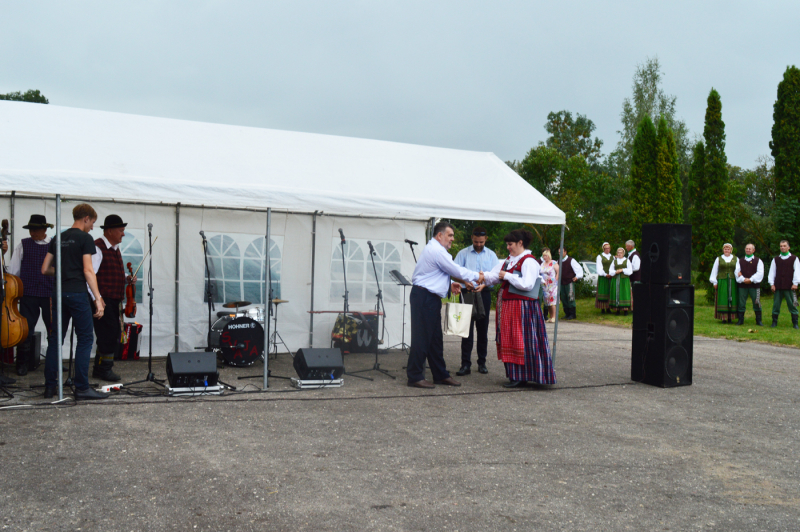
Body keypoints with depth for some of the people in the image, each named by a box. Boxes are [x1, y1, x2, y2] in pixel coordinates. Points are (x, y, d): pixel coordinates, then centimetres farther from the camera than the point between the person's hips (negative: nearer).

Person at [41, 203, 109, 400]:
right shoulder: (85, 238, -5)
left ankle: (50, 386, 13)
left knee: (55, 339, 11)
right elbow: (88, 270, -13)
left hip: (59, 293, 7)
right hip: (77, 293, -7)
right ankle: (81, 387, -3)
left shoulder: (58, 239, 14)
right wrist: (98, 298, -14)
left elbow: (45, 269, 13)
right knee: (85, 339, -1)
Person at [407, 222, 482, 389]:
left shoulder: (433, 249, 20)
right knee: (422, 337, -6)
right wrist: (476, 277, 0)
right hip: (424, 298, -11)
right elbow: (456, 270, -12)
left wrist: (450, 284, 13)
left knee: (435, 338, 14)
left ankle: (441, 375, 20)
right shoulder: (437, 251, -14)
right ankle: (414, 377, -1)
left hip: (431, 299, 11)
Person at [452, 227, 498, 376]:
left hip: (484, 294, 2)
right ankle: (465, 364, -5)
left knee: (483, 329, 7)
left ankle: (482, 363, 16)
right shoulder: (463, 253, 7)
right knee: (467, 329, -6)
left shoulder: (491, 255, 11)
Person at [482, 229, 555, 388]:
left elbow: (527, 284, -21)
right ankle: (513, 374, 14)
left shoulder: (529, 262, -9)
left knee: (520, 341, -6)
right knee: (508, 340, 8)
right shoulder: (508, 261, 17)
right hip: (506, 306, 8)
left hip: (521, 307, -8)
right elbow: (493, 276, 14)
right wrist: (482, 278, -6)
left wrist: (507, 276, -14)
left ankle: (520, 377, -2)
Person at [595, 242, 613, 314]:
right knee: (602, 292, -5)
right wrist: (605, 274, -12)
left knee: (610, 292, 2)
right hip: (602, 277, -4)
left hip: (611, 277, 4)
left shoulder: (612, 257, 15)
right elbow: (599, 268, -4)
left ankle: (608, 307, 8)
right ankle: (602, 308, -3)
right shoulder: (600, 257, 2)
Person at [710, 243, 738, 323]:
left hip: (732, 282, 1)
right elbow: (714, 271, 9)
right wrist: (714, 282, 4)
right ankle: (723, 317, -3)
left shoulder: (736, 259, 11)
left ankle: (730, 317, 4)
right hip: (722, 281, -1)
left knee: (732, 299, -1)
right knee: (723, 299, -5)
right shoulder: (719, 259, 9)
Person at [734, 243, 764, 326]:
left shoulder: (758, 261, 7)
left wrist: (751, 279, -15)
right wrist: (743, 279, -13)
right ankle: (740, 320, 11)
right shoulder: (740, 261, 13)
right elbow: (737, 272, 3)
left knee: (756, 303, 0)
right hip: (742, 285, 2)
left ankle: (758, 320, 9)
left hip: (754, 285, -1)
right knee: (741, 303, 3)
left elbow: (760, 273, -4)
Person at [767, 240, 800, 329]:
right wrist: (772, 284, 1)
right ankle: (774, 322, 10)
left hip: (789, 286, -2)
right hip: (778, 286, 2)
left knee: (792, 305, -1)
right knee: (776, 305, 3)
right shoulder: (776, 259, 13)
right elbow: (772, 272, 10)